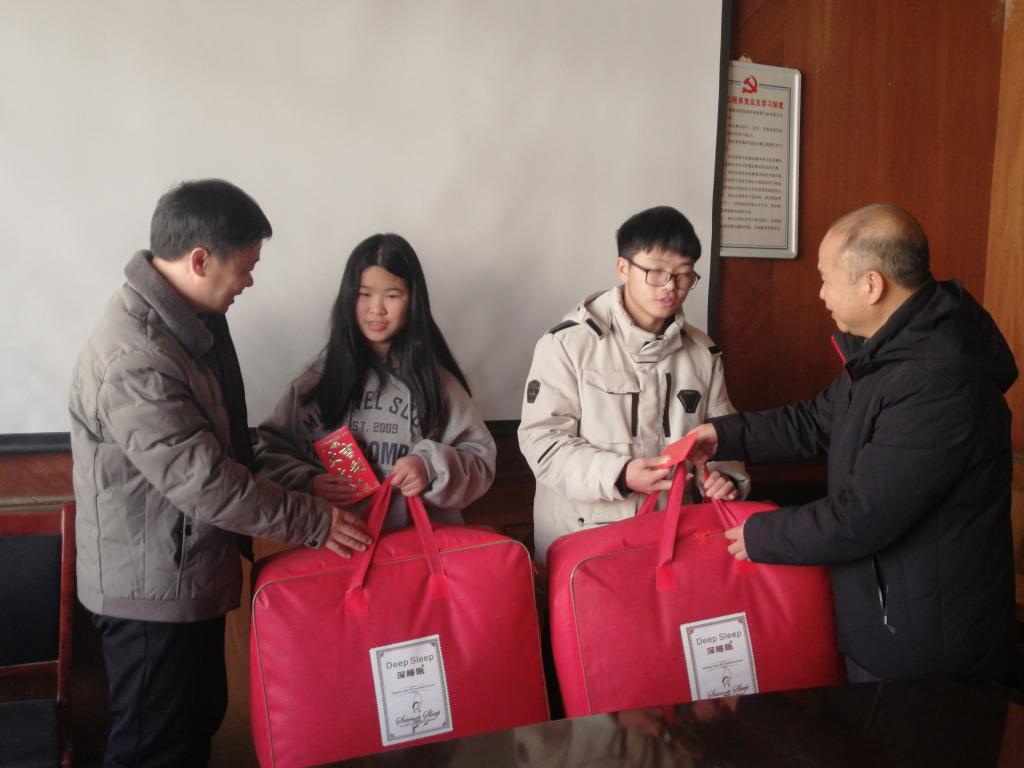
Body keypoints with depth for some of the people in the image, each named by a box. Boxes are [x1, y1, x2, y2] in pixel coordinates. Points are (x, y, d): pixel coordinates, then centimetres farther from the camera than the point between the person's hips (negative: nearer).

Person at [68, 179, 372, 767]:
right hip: (152, 586, -9)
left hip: (191, 573, 9)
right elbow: (202, 479, -28)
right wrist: (312, 521, -19)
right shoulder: (135, 358, -29)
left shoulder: (189, 320, 4)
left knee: (201, 721, 23)